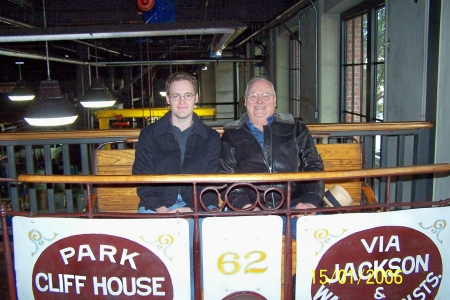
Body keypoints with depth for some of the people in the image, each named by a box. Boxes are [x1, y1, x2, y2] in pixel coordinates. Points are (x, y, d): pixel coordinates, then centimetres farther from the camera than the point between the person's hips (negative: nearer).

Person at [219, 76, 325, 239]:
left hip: (294, 208, 1)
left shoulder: (295, 127, 17)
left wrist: (311, 202, -6)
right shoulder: (231, 133, 15)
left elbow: (313, 165, 12)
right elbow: (225, 175, 7)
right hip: (251, 213, 0)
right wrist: (243, 204, -11)